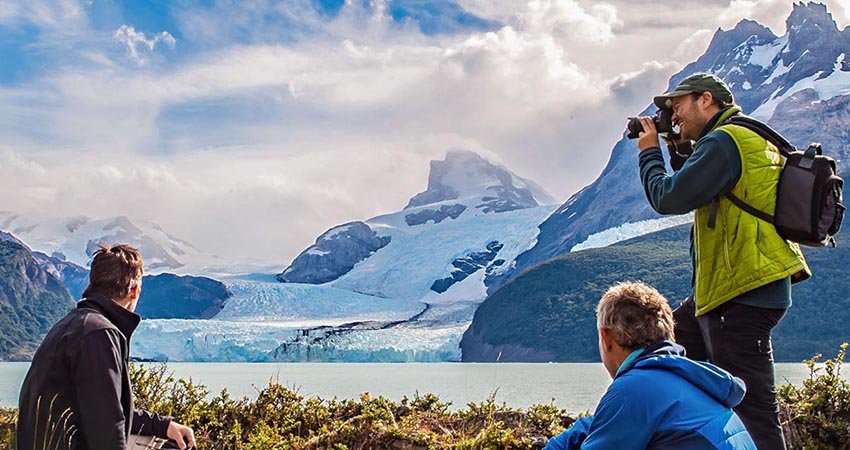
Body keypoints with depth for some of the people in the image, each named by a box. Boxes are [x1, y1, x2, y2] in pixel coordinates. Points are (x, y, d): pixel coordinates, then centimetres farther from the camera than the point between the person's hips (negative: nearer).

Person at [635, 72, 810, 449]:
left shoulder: (724, 141, -14)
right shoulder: (754, 139, 18)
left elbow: (670, 198, -19)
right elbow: (698, 192, 29)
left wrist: (650, 151, -3)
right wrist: (678, 150, 16)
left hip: (743, 294, -11)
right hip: (722, 290, 11)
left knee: (749, 406, -9)